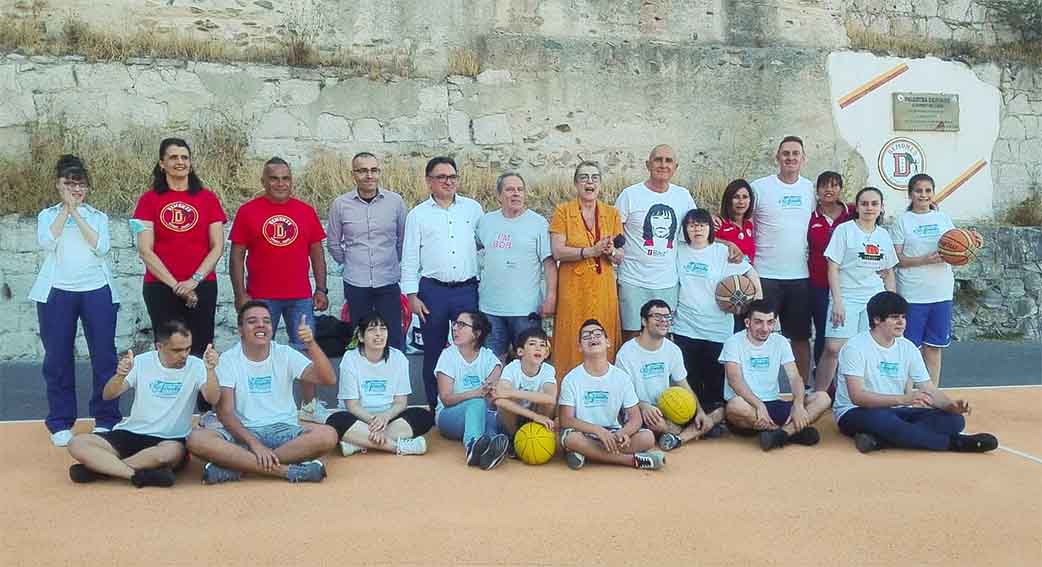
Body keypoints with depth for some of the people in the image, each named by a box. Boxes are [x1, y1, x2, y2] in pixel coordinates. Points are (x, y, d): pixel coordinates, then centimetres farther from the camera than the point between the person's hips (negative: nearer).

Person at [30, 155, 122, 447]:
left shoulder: (98, 216, 11)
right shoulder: (47, 215, 11)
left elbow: (102, 247, -7)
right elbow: (46, 242, -10)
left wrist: (77, 213, -7)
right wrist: (65, 208, -6)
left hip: (97, 291, 0)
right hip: (56, 292, 0)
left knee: (104, 356, 0)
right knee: (58, 358, 3)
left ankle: (105, 420, 10)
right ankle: (60, 423, 14)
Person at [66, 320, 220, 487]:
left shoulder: (196, 366, -3)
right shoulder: (141, 362, 2)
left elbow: (213, 399, -17)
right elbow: (108, 395, -3)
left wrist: (210, 370, -36)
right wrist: (120, 375, -25)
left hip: (170, 440, -3)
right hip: (130, 434, 3)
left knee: (173, 452, -39)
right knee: (77, 444, -18)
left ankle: (101, 466, -21)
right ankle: (139, 474, -28)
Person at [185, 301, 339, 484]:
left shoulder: (285, 354, 3)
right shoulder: (228, 359, 1)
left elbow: (329, 380, -9)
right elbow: (225, 411, -7)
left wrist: (311, 344, -24)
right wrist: (254, 443, -22)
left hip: (283, 431, 1)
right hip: (242, 433, -1)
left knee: (327, 435, -29)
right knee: (196, 439, -30)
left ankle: (233, 466, -24)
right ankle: (287, 470, -32)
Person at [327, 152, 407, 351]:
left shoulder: (395, 201, -2)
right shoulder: (340, 204, -2)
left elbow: (403, 239, 10)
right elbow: (333, 243, 11)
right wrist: (349, 263, 13)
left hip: (389, 282, 0)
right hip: (355, 283, 1)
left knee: (393, 339, 2)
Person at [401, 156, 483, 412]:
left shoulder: (473, 208, 8)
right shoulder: (418, 214, 4)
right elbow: (409, 258, 4)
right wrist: (412, 295, -3)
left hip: (467, 288, 1)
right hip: (433, 290, -1)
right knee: (433, 352, 7)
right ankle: (435, 408, 19)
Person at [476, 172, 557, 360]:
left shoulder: (538, 223, -3)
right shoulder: (486, 221, 8)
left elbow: (549, 262, -6)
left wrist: (551, 296, -13)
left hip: (526, 308, -3)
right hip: (490, 307, 4)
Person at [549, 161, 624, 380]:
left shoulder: (612, 213, 10)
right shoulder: (563, 211, 1)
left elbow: (620, 257, 11)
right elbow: (557, 252, -9)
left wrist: (611, 251, -12)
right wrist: (592, 250, -18)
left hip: (604, 288, 3)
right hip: (573, 288, -3)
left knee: (603, 346, 2)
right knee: (573, 345, -3)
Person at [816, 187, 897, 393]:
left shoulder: (884, 235, 12)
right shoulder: (844, 230, -1)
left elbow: (889, 272, 18)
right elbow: (833, 268, -5)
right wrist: (837, 302, -12)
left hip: (875, 300, 4)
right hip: (847, 298, -4)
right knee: (833, 349, -12)